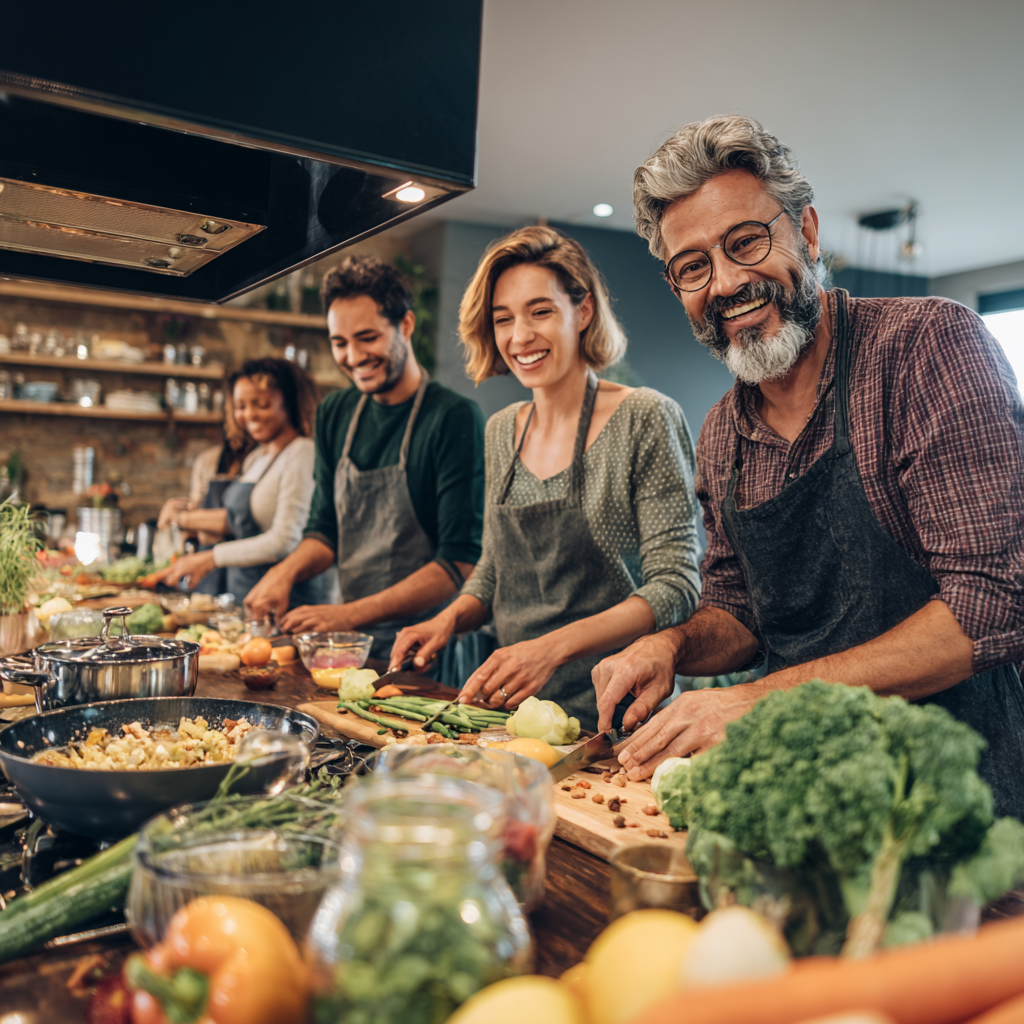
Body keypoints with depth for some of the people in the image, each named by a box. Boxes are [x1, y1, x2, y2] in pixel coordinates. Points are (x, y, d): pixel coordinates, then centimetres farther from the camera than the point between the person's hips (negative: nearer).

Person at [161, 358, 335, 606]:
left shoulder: (302, 455, -14)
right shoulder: (255, 458, 14)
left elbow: (284, 541, -20)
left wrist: (210, 559, -18)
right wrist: (184, 518, 20)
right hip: (244, 591, 8)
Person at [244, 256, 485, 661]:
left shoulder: (455, 417, -11)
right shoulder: (334, 414, 10)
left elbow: (461, 563, -14)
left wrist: (350, 614, -19)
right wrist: (286, 570, -3)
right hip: (351, 642, 5)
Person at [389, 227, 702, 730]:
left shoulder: (645, 419, -9)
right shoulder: (501, 430, 9)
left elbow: (675, 586, -14)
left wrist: (553, 648, -25)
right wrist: (451, 617, -1)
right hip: (512, 706, 5)